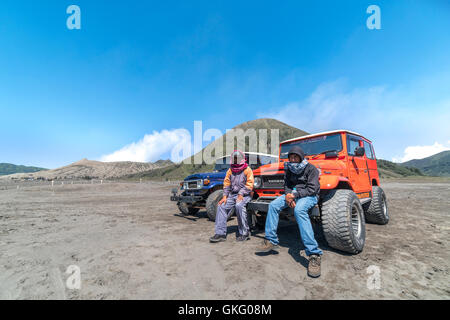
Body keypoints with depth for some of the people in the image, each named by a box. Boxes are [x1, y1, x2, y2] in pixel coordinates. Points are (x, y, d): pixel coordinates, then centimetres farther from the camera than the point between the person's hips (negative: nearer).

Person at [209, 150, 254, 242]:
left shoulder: (247, 170, -3)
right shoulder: (230, 170, 13)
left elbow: (249, 185, -11)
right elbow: (226, 183, 10)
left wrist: (241, 194, -21)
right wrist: (225, 196, -2)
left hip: (245, 195, -5)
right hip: (232, 194, 6)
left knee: (239, 206, -33)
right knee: (221, 206, -13)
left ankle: (244, 233, -17)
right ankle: (220, 233, -7)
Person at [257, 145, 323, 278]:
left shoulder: (311, 168, -9)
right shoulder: (289, 169, 10)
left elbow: (312, 189, -14)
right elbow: (287, 185, 12)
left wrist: (295, 195, -23)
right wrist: (288, 195, -11)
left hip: (309, 195, -6)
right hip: (292, 194, 6)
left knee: (299, 210, -39)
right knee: (273, 205, -17)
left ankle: (314, 254, -37)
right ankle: (271, 241, -10)